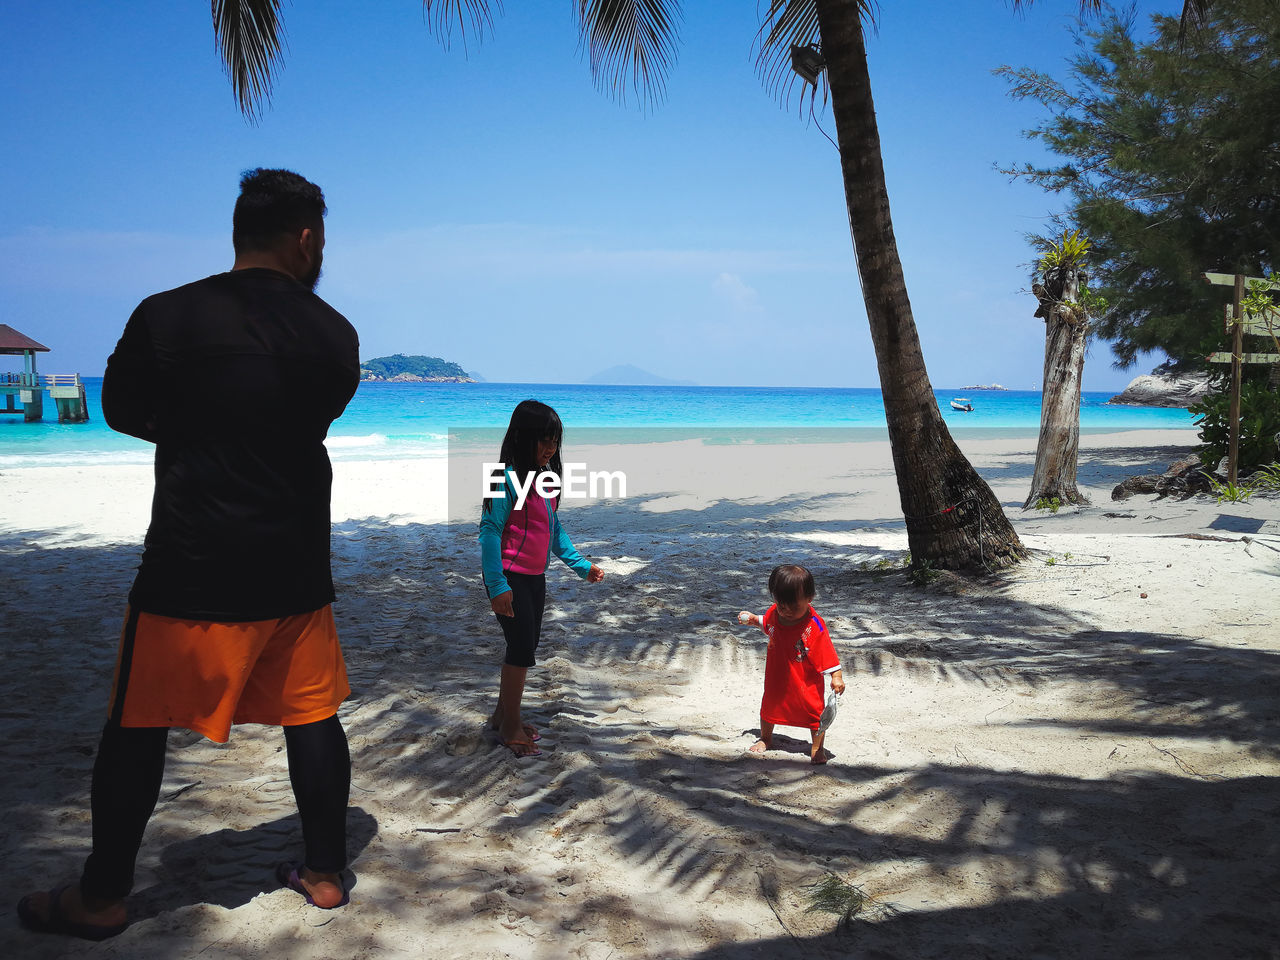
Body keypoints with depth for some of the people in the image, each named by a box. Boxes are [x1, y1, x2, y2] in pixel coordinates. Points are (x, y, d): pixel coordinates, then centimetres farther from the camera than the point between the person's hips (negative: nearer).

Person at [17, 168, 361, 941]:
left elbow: (121, 410, 6)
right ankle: (326, 872, 26)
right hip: (295, 567, 3)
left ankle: (102, 899, 22)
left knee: (137, 728, 10)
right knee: (312, 716, 15)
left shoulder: (166, 317, -9)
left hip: (191, 567, -3)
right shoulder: (334, 334, -1)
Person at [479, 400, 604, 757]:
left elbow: (554, 527, 16)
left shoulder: (545, 475, 7)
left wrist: (581, 565, 10)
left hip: (535, 577, 8)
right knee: (522, 647, -5)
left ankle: (503, 715, 29)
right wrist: (497, 586, -22)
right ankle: (510, 727, 10)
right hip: (510, 577, -8)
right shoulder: (510, 478, -18)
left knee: (525, 647, 14)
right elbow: (490, 529, -18)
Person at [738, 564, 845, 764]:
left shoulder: (814, 626, -28)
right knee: (770, 706, 22)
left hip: (806, 682, -5)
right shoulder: (774, 613, -12)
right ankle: (765, 738, 47)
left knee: (815, 711, 3)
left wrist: (836, 677, -27)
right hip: (776, 678, 5)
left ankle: (817, 748, 25)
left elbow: (827, 654, -23)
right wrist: (753, 619, 0)